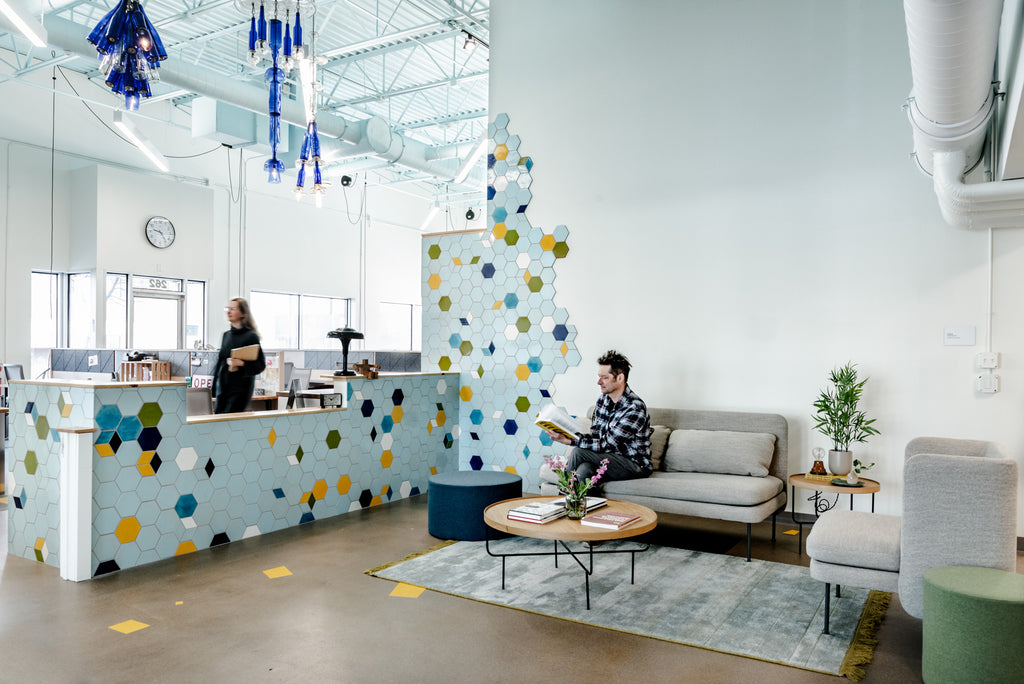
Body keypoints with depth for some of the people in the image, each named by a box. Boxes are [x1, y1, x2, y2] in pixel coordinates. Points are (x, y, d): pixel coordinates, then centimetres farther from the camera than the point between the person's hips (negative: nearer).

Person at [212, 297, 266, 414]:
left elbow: (261, 365, -9)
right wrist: (214, 385, 18)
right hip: (222, 387, 7)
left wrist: (241, 363, -23)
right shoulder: (226, 335, 13)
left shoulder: (251, 336, -7)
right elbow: (220, 361, 19)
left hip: (241, 388, -6)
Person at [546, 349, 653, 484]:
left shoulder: (635, 408, -20)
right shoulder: (603, 399, 5)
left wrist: (569, 441, -27)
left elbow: (607, 445, -23)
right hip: (608, 459, 6)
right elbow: (595, 435, 7)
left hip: (635, 465, -6)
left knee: (578, 452, -22)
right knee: (583, 469, -29)